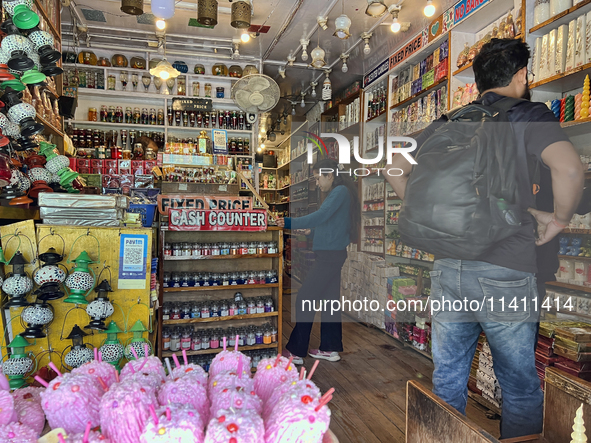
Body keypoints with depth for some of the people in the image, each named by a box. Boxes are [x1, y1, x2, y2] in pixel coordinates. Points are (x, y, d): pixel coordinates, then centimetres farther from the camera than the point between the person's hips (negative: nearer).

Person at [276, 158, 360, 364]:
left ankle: (295, 351, 1)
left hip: (330, 255, -10)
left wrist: (289, 223, -23)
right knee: (329, 300, 12)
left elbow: (320, 216, -23)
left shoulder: (341, 191, -11)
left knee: (305, 299, -6)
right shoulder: (337, 193, 17)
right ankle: (330, 348, 21)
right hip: (331, 254, 10)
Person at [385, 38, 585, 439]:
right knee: (521, 391, 14)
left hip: (447, 269, 5)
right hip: (506, 275, -4)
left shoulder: (448, 124, 12)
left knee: (447, 382, 16)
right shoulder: (529, 115, -2)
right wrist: (560, 218, -2)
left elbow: (396, 169, 15)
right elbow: (570, 169, -19)